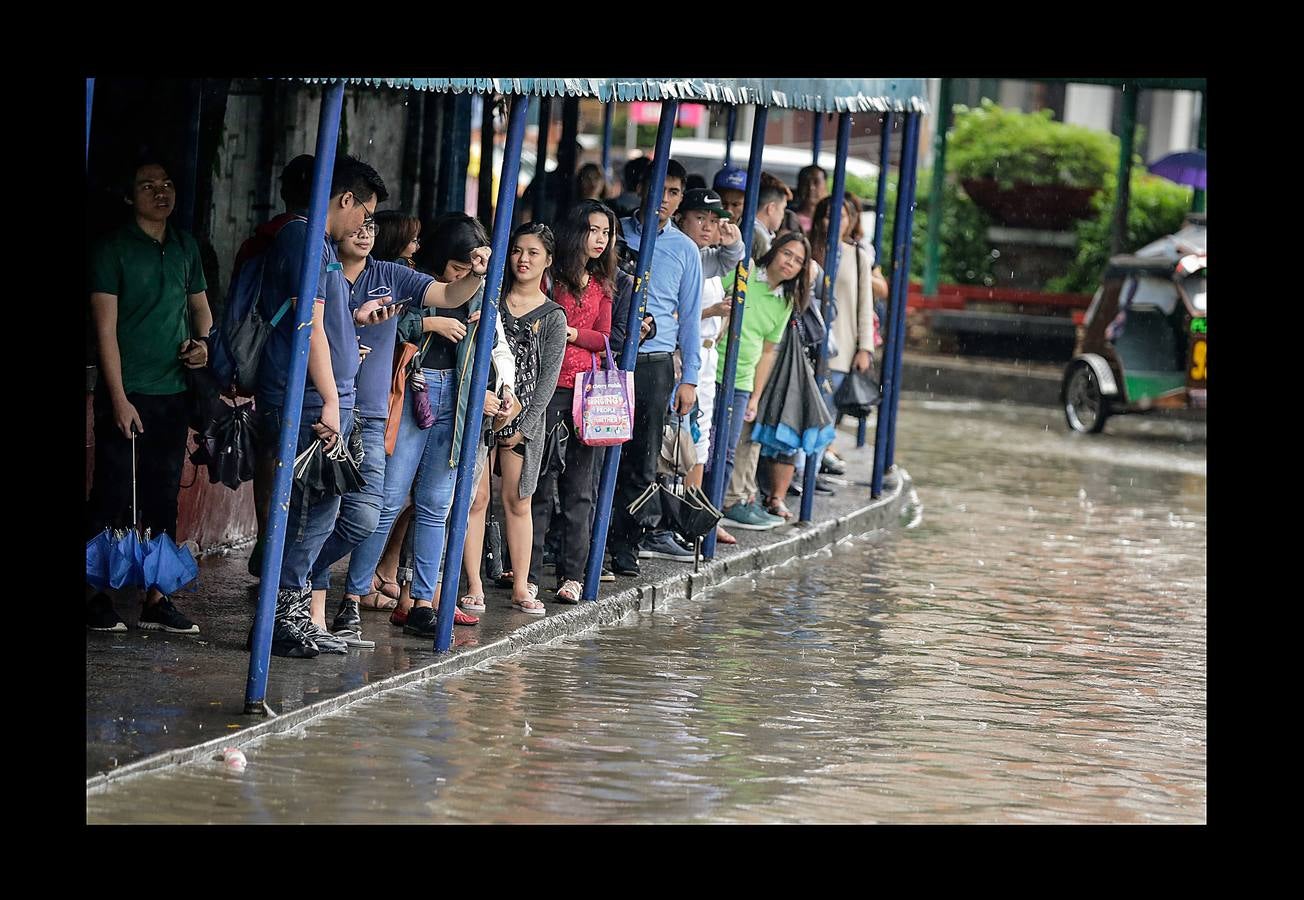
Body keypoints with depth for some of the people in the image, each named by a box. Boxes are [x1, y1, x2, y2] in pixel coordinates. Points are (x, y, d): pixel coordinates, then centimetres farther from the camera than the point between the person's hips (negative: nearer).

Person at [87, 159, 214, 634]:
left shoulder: (185, 246, 11)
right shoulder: (114, 248, -6)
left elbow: (200, 305, 24)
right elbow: (106, 327, -10)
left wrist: (202, 340, 1)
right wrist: (118, 398, -15)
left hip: (173, 393, 6)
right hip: (127, 394, -6)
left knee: (163, 498, 8)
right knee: (113, 497, -5)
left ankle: (156, 599, 13)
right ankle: (95, 595, 2)